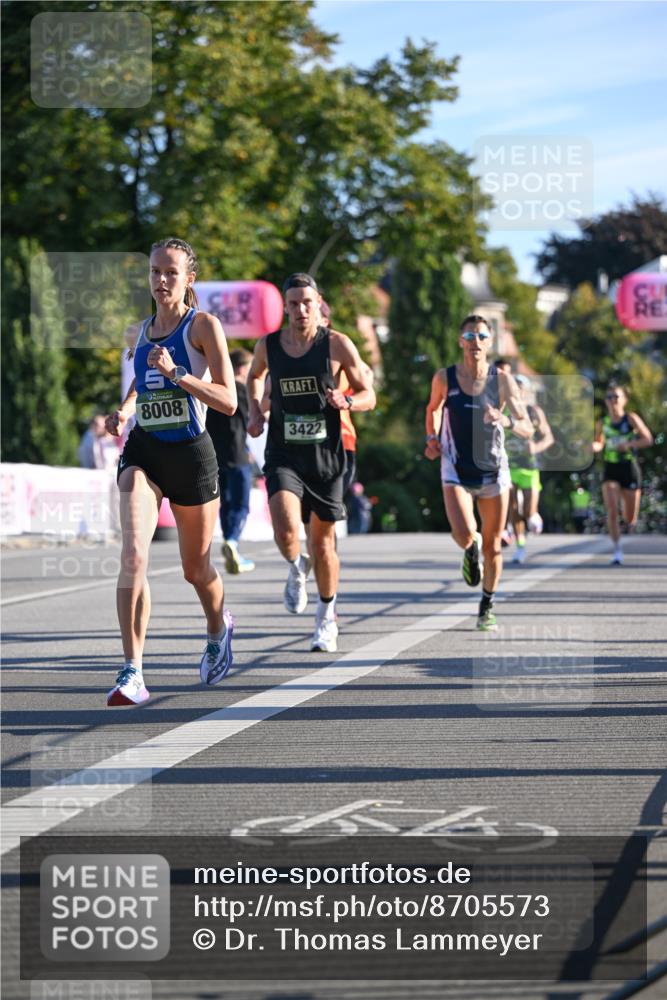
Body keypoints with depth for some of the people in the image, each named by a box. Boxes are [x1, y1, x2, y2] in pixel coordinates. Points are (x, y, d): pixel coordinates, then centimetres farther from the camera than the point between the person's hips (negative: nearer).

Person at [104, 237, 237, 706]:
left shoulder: (204, 325, -6)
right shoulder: (142, 330, 10)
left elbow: (229, 401, -13)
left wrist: (176, 373, -23)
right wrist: (123, 411, 8)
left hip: (191, 454, -3)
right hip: (143, 453, 3)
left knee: (196, 569, 14)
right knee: (133, 555, -20)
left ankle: (218, 629, 48)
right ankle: (133, 673, -21)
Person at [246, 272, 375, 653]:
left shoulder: (337, 344, -5)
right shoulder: (268, 345, 1)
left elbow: (369, 396, 1)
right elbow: (255, 376, 25)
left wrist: (345, 401, -20)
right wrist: (256, 411, 9)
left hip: (326, 455, 0)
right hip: (284, 454, 0)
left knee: (323, 542, 8)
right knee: (286, 531, -22)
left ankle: (327, 616, 30)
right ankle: (297, 569, 14)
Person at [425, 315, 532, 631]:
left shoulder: (502, 380, -5)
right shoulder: (444, 378, -3)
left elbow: (527, 429, -10)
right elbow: (433, 409, 19)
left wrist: (505, 420, -30)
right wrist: (432, 439, 4)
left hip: (493, 471, 1)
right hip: (456, 471, -1)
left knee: (492, 546, 7)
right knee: (464, 535, -22)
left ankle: (487, 607, 28)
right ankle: (471, 553, 17)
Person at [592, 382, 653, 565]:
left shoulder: (631, 419, -5)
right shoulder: (602, 423, 4)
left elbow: (648, 439, -9)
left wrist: (628, 444, -22)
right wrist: (593, 446, -6)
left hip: (630, 468, -1)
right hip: (610, 469, 1)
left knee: (630, 518, 6)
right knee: (612, 511, -17)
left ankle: (631, 521, 45)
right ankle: (618, 551, -8)